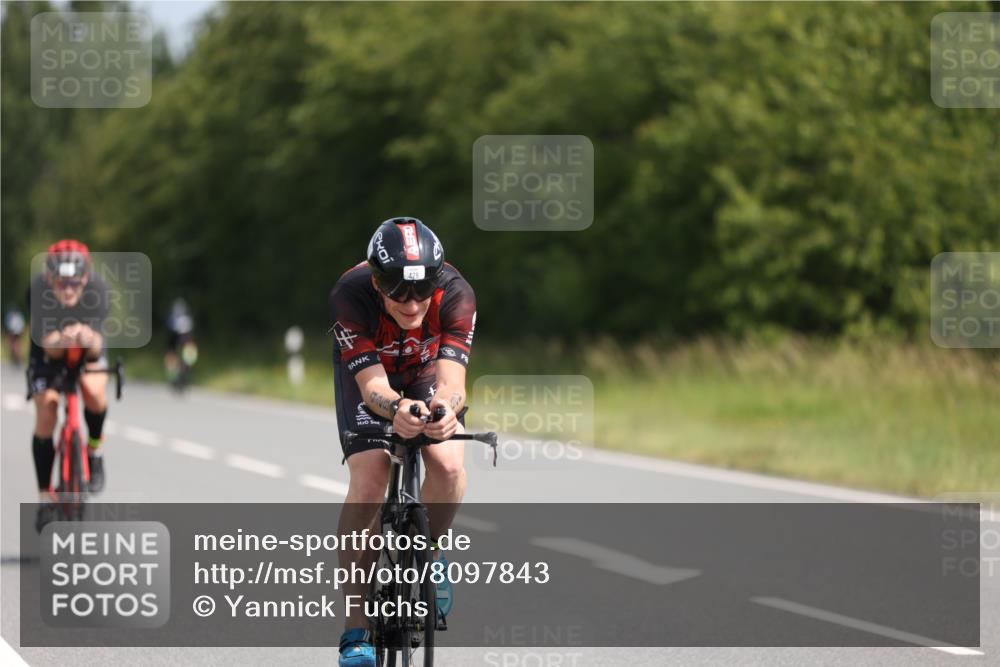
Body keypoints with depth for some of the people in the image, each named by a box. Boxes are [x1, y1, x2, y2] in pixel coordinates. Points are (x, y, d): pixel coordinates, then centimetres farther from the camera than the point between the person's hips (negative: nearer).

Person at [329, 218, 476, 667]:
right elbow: (372, 383, -40)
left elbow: (451, 376, -41)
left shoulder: (455, 294, -34)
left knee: (449, 466, -26)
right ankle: (356, 626, -14)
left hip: (428, 372, 1)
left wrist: (447, 405, -65)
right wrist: (396, 409, -62)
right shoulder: (350, 296, -37)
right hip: (368, 371, -1)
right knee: (368, 481, -22)